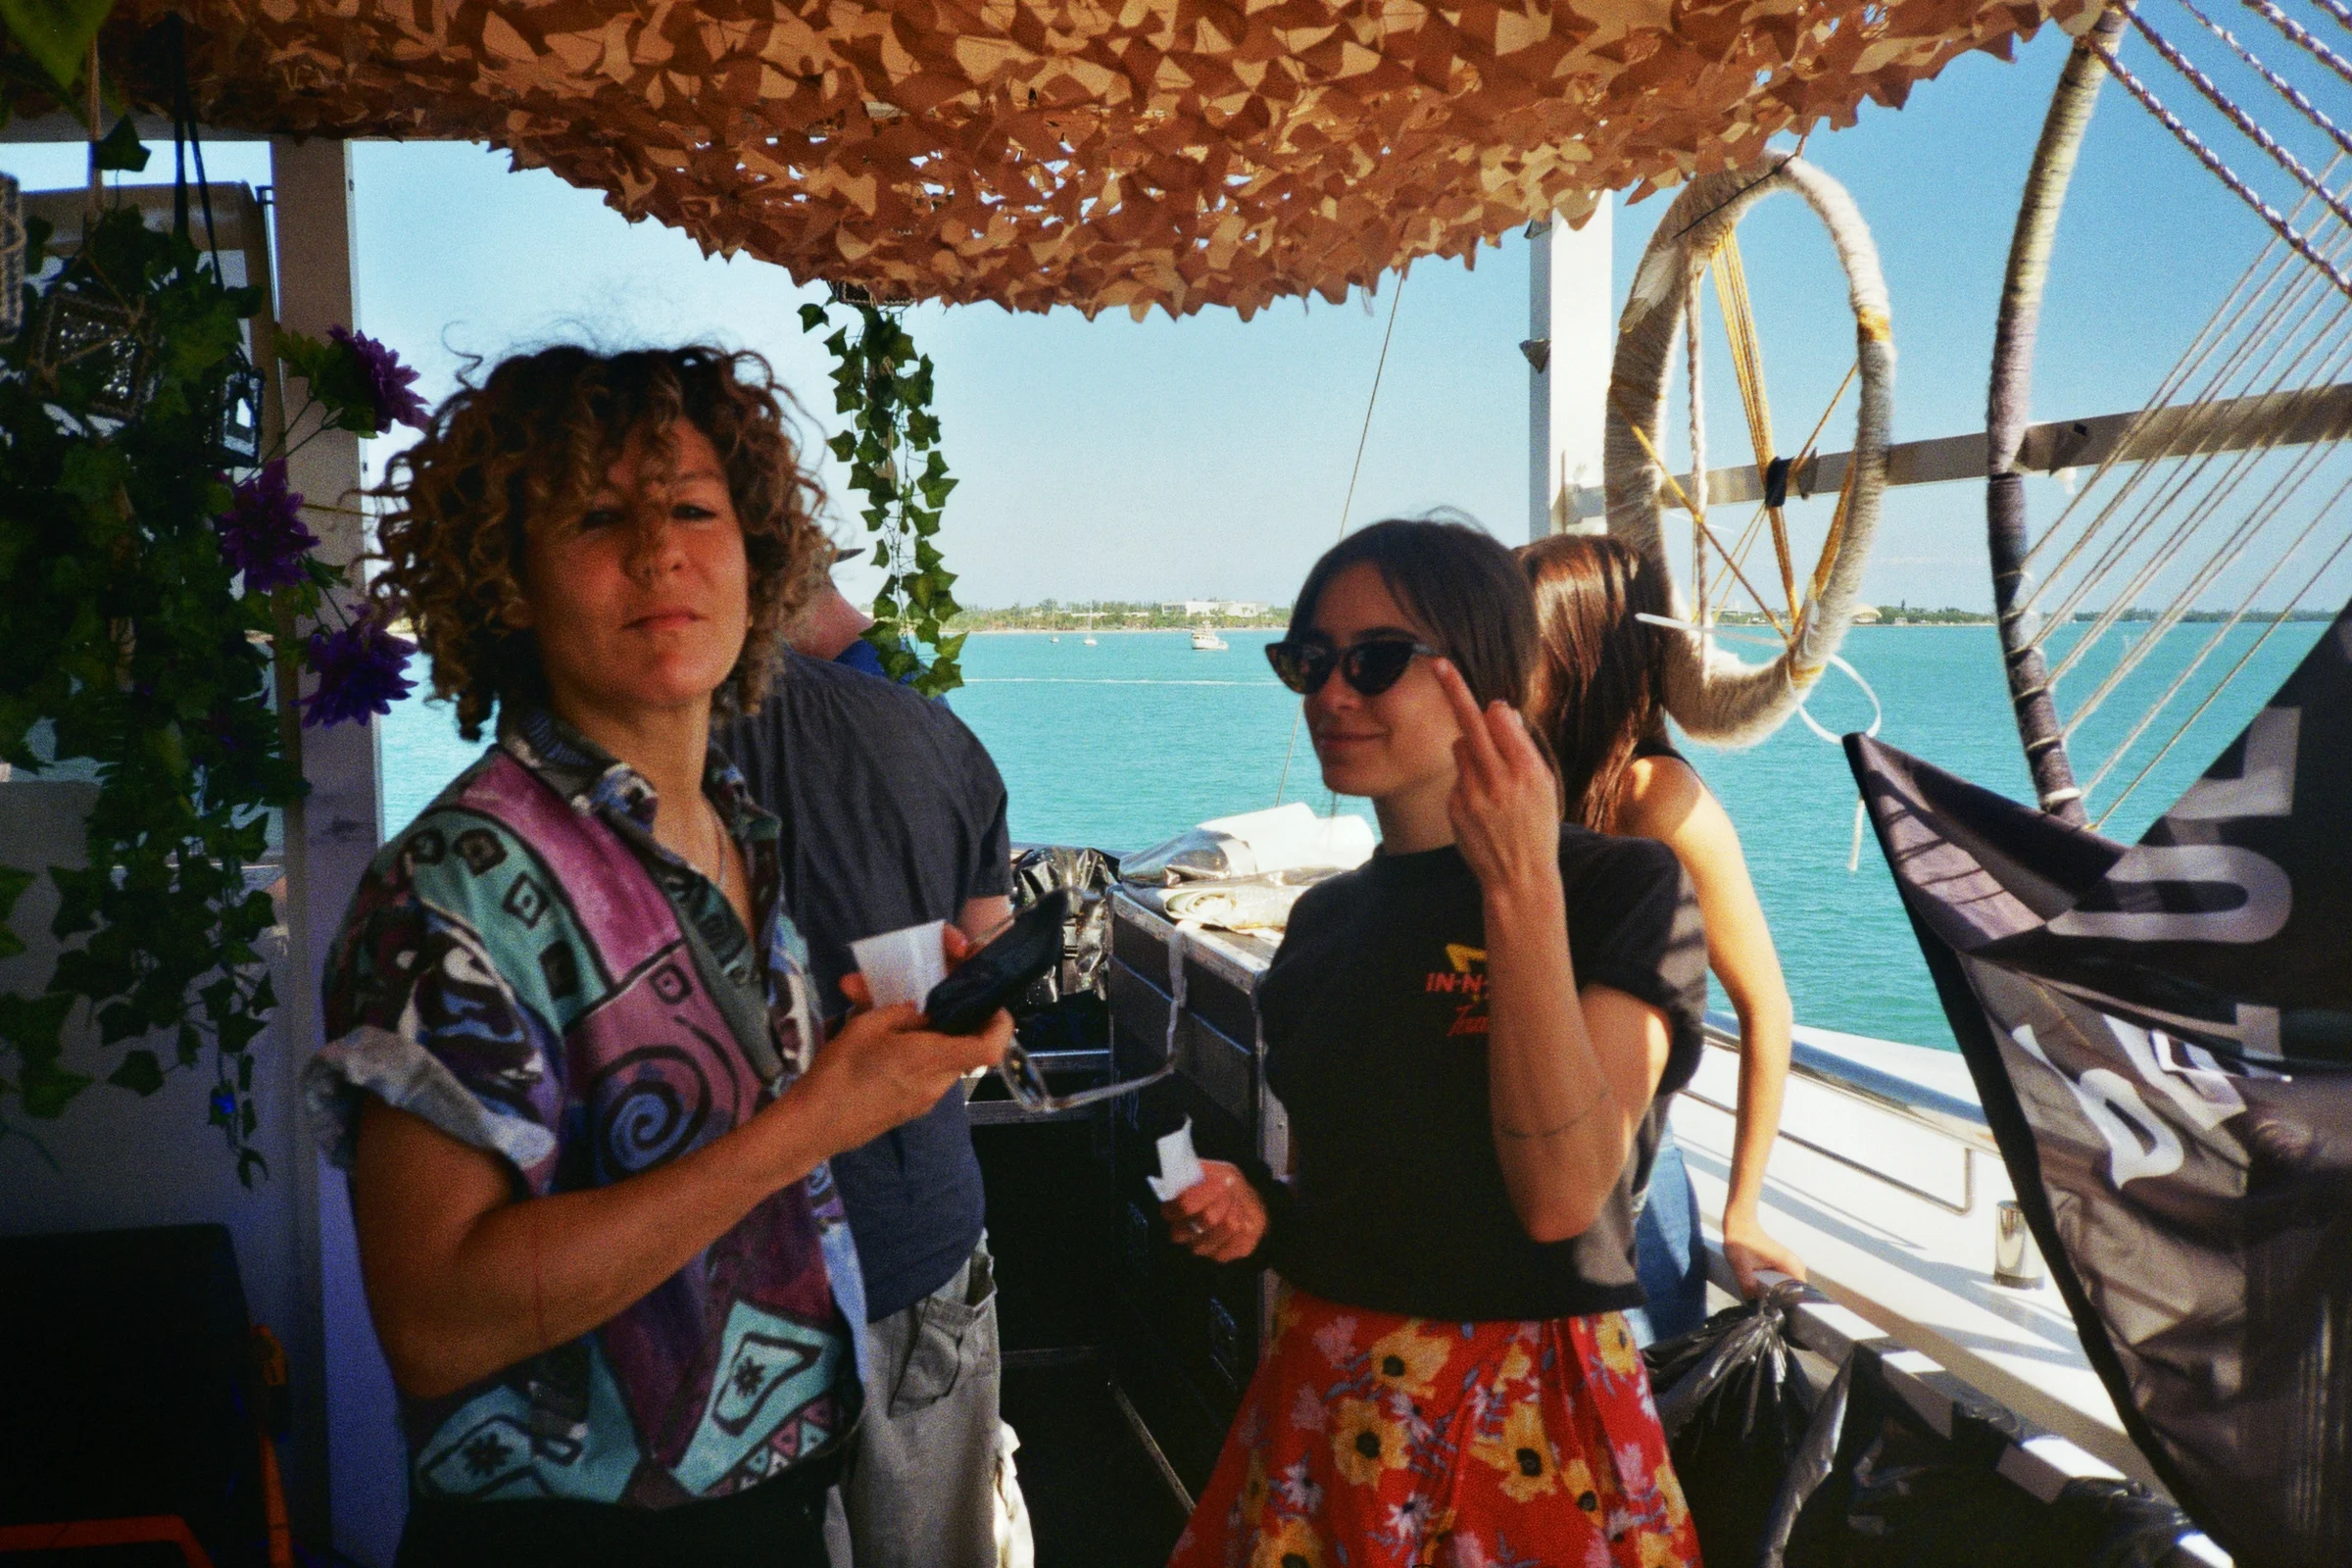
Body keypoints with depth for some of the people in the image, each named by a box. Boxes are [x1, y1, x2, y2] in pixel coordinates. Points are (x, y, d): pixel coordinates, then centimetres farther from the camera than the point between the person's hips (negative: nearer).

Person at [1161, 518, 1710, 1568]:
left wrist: (1523, 890, -28)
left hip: (1524, 1421, -5)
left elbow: (1562, 1195, -23)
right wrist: (1260, 1214, -4)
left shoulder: (1620, 888, -12)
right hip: (1319, 1394, 5)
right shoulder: (1326, 919, 5)